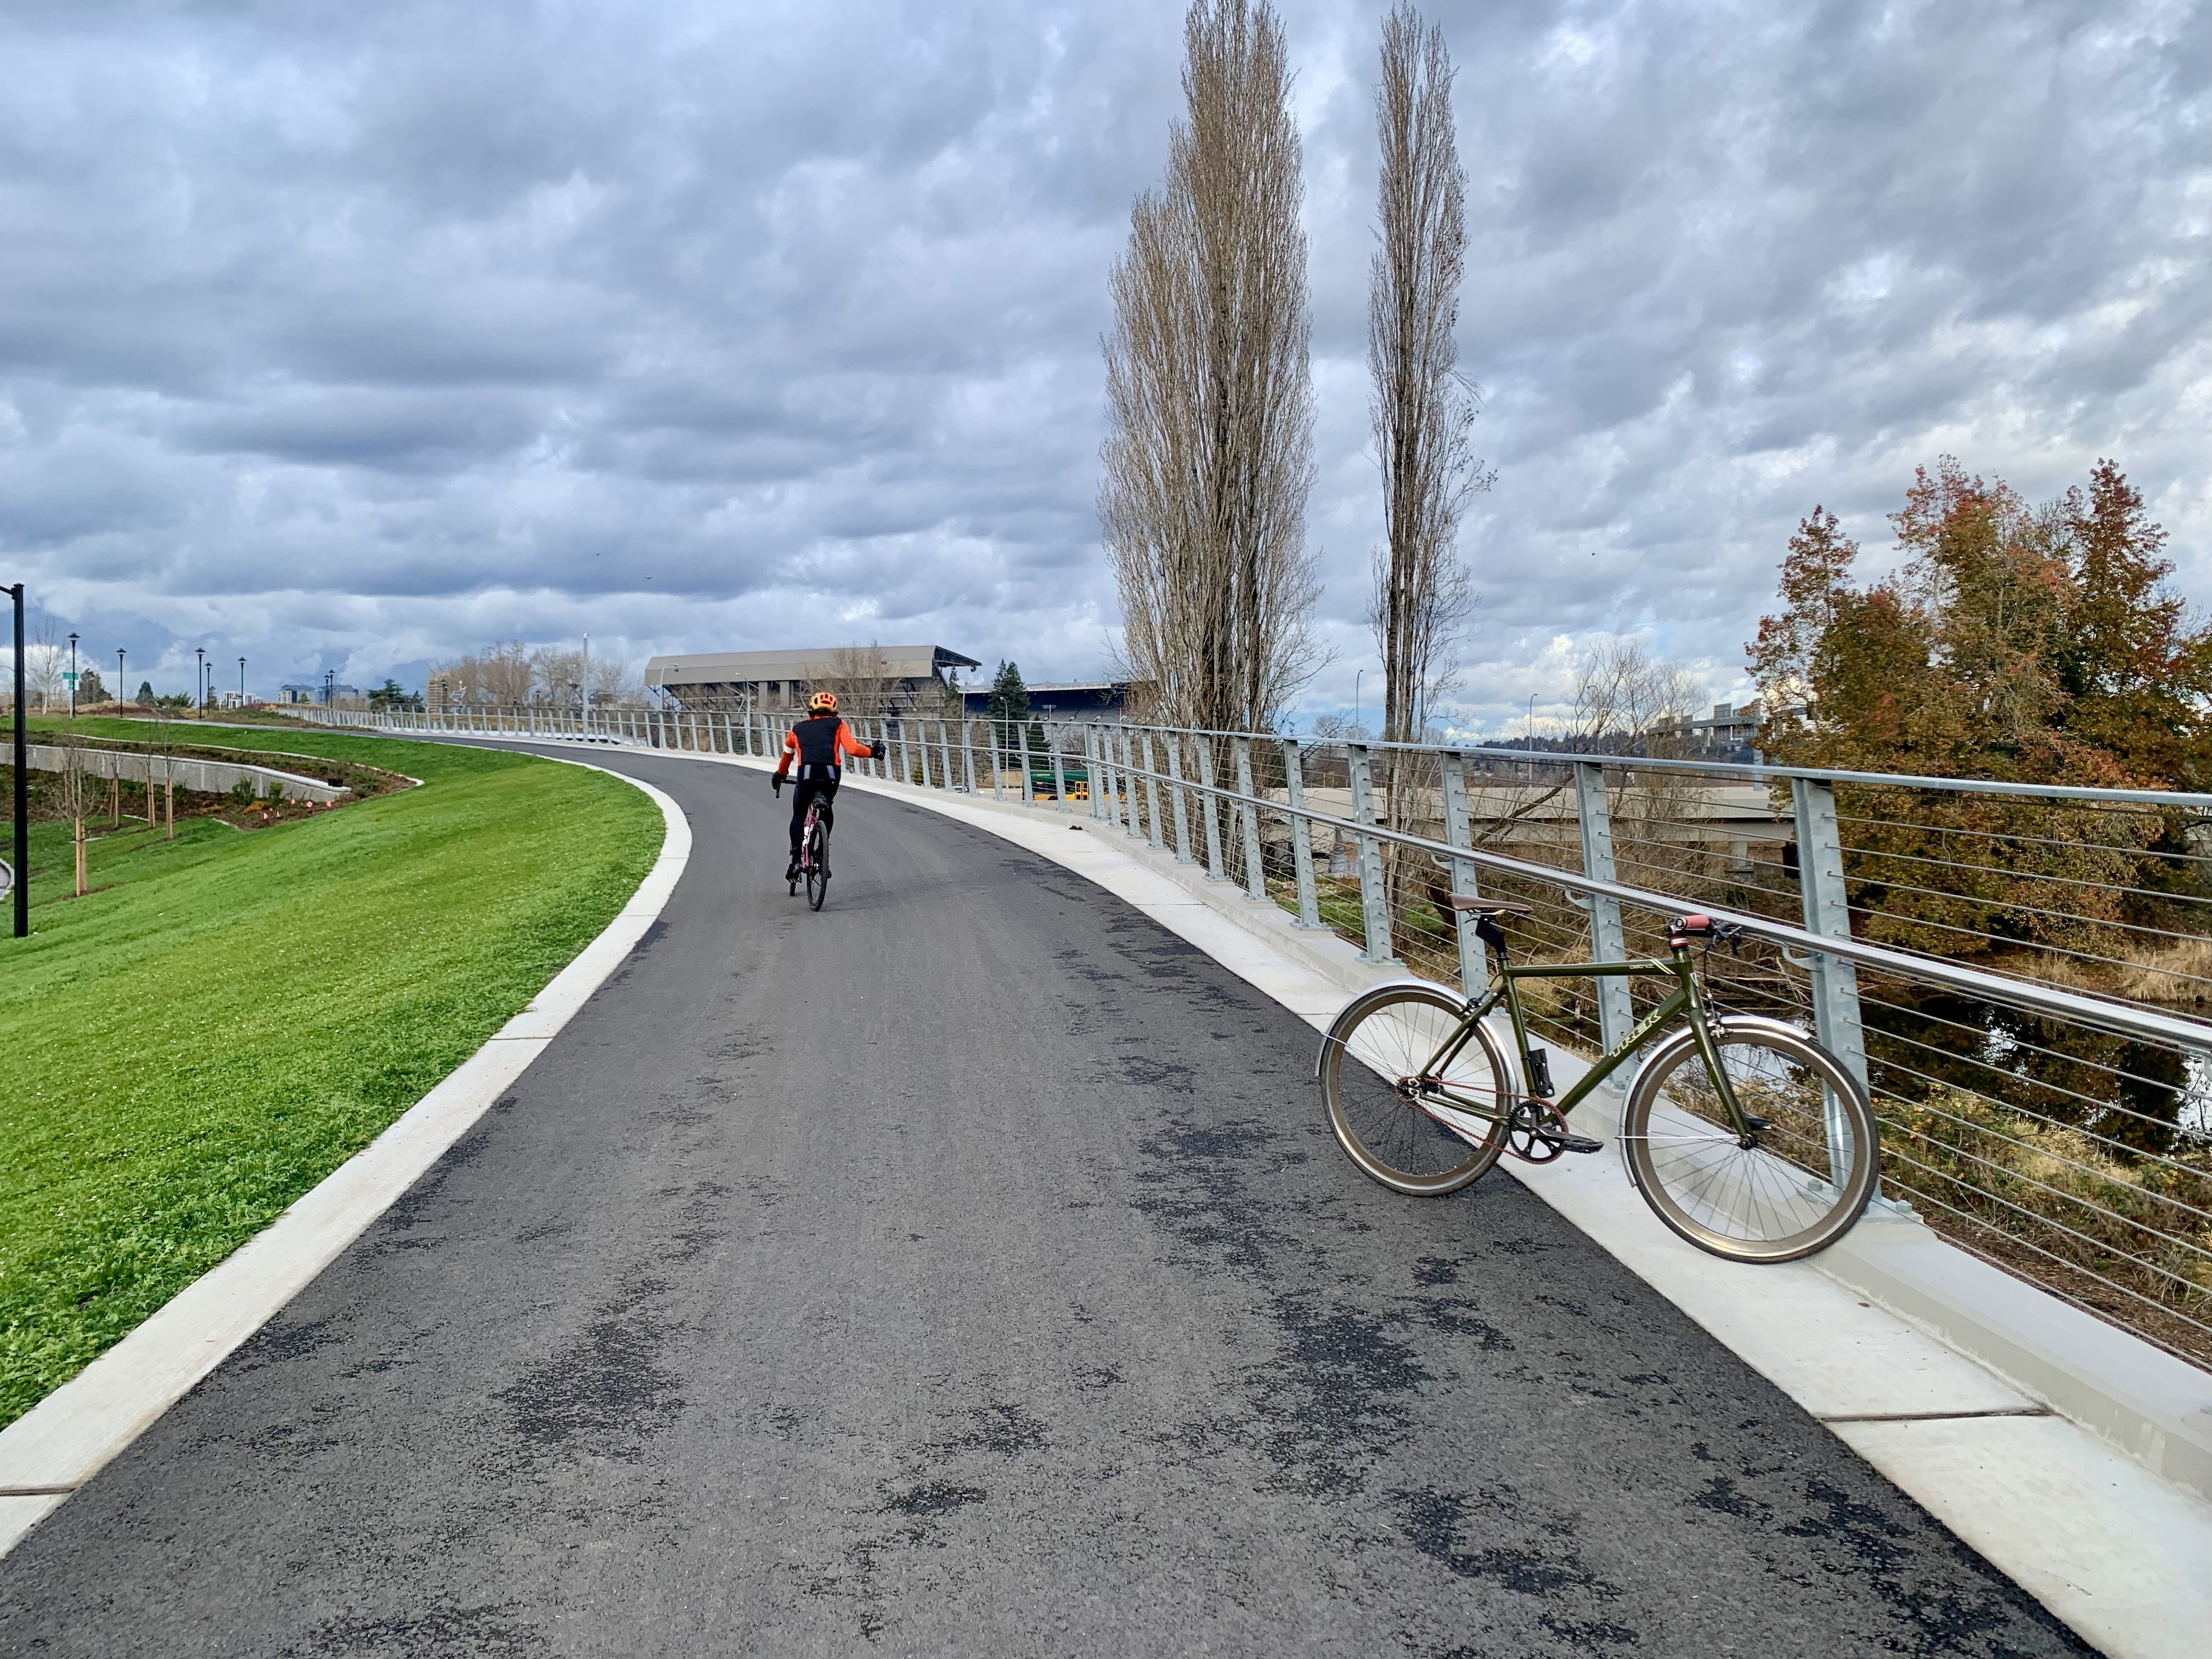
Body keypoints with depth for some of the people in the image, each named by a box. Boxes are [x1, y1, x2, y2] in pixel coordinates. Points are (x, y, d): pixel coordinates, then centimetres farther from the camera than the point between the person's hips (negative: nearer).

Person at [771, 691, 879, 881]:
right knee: (827, 811, 28)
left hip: (806, 773, 0)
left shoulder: (798, 728, 27)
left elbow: (787, 755, 40)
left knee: (798, 817, 18)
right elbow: (853, 749, 5)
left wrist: (779, 775, 58)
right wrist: (872, 752, 24)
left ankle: (796, 861, 3)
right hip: (831, 774, 0)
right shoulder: (838, 725, 21)